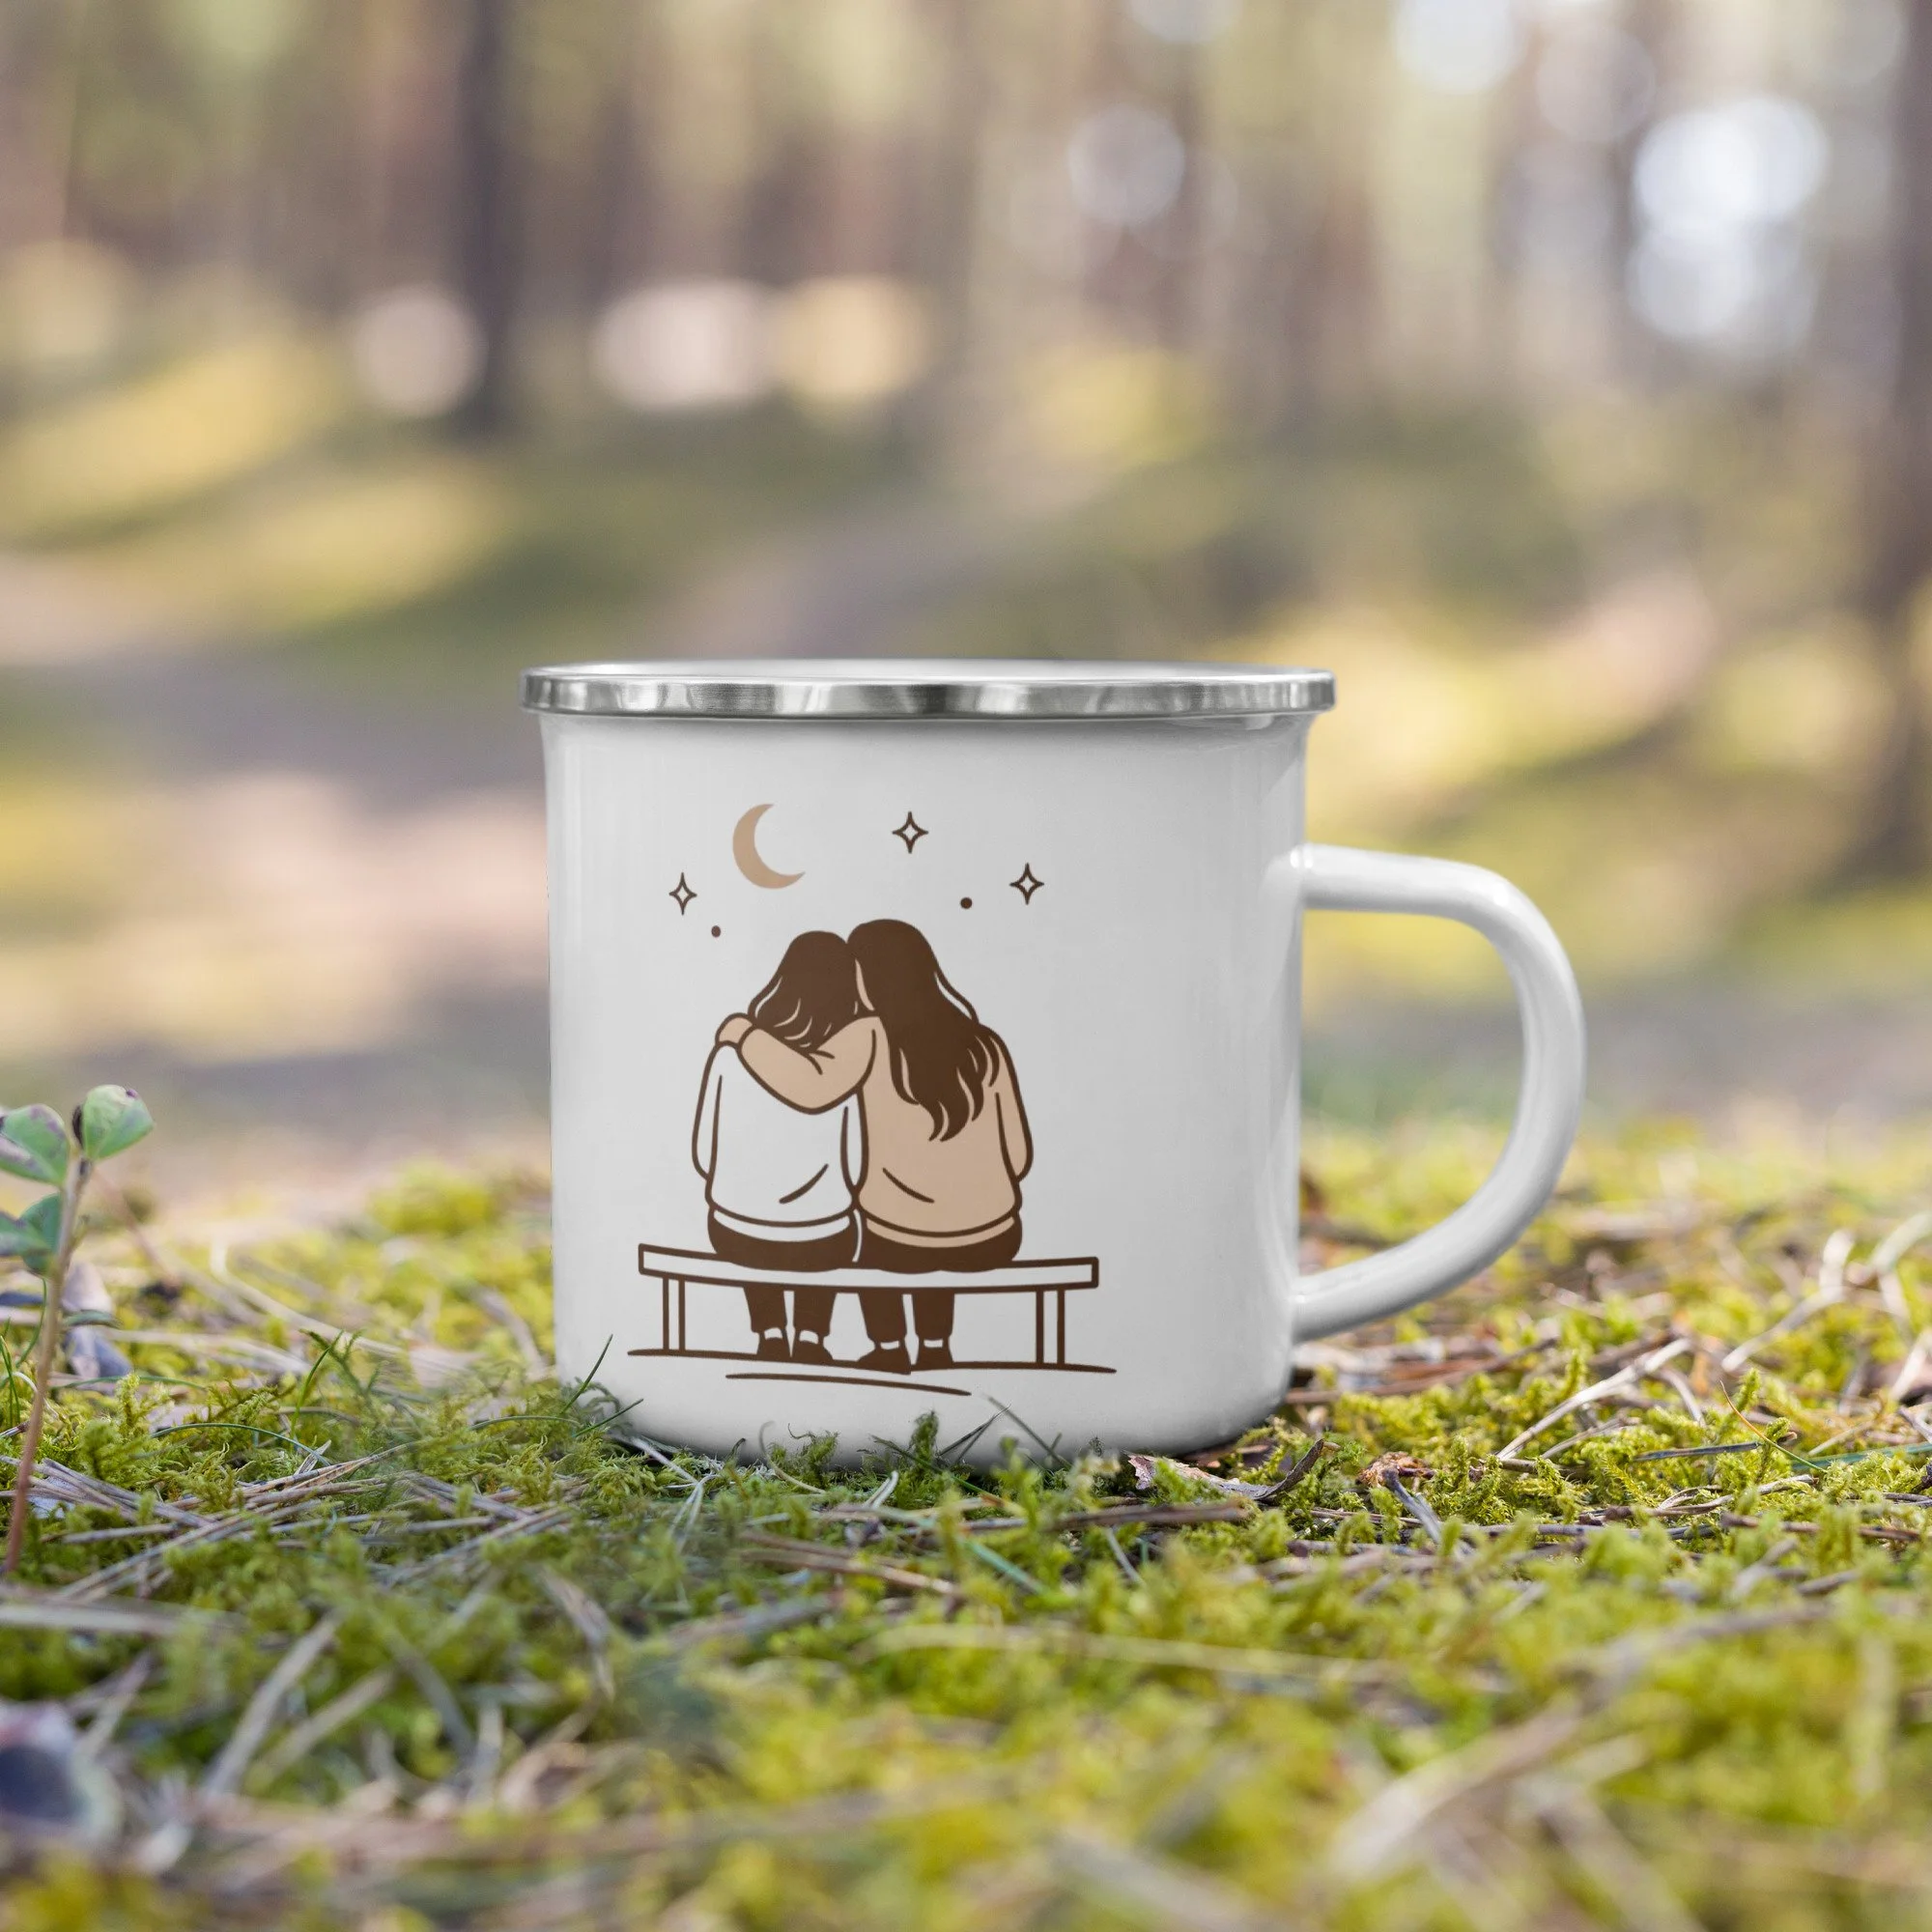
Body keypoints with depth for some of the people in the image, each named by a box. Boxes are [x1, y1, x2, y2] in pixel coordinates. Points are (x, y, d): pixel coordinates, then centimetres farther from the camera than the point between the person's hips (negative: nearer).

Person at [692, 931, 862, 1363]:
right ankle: (810, 1340, 28)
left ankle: (771, 1339, 31)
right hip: (821, 1243, -1)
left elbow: (705, 1154, -3)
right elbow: (855, 1170, -8)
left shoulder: (731, 1051, -10)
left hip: (736, 1238, 1)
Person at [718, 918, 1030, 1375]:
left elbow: (810, 1086, -28)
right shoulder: (983, 1045, -1)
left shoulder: (871, 1038, -11)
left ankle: (890, 1353, 37)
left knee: (870, 1229, 33)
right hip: (993, 1242, 3)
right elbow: (1018, 1156, 1)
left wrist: (748, 1034, -13)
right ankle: (935, 1351, 40)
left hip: (904, 1243, -3)